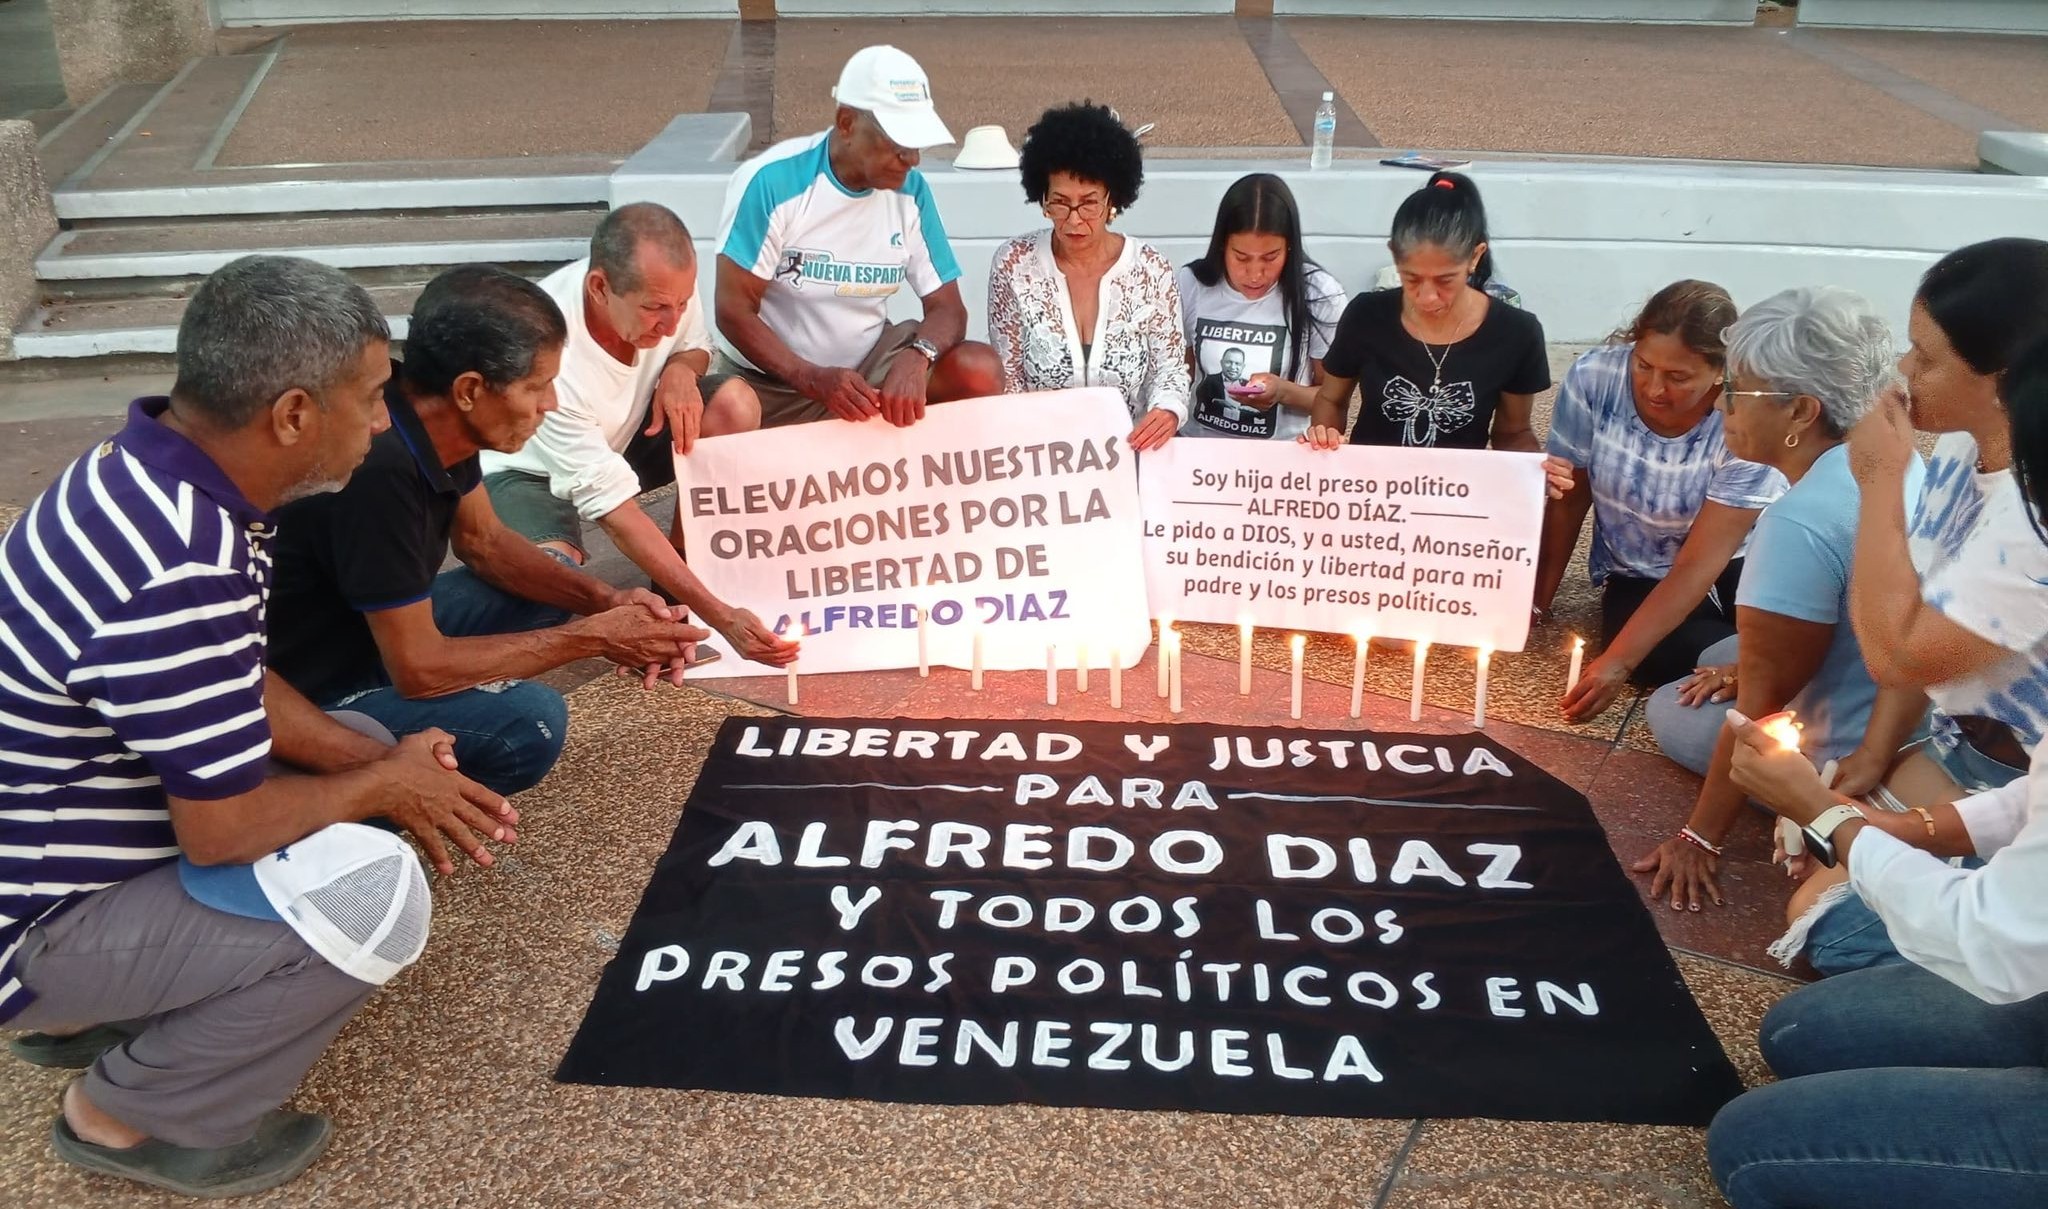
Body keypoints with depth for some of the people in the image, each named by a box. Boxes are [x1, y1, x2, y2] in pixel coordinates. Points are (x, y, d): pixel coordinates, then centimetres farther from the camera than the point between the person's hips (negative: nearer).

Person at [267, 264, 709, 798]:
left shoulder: (435, 419, -8)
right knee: (529, 722, -27)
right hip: (316, 690, -9)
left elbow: (483, 541, 10)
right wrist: (593, 637, -21)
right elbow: (419, 670, -29)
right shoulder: (379, 469, -34)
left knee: (557, 581, 12)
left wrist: (603, 600, -6)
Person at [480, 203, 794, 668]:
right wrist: (721, 615, -41)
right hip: (527, 469, -6)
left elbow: (695, 346, 4)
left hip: (620, 436, 6)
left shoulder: (664, 283, -22)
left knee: (735, 404, -19)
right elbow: (614, 509, -37)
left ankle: (678, 582, -5)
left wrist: (681, 369, -24)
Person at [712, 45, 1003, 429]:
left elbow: (948, 307, -5)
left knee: (980, 372, -19)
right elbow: (734, 310, -17)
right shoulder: (771, 182, -18)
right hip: (770, 382, -3)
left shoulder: (910, 191, -4)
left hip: (870, 363, 3)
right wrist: (813, 379, -33)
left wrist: (917, 357, -30)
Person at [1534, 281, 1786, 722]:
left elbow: (1699, 565, -25)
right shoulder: (1593, 378, -20)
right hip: (1639, 576, 2)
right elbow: (1567, 500, -6)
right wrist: (1537, 601, -4)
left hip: (1736, 566, -2)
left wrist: (1619, 661, -29)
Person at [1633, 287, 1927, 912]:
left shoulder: (1801, 522, -30)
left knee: (1669, 710, 10)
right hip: (1917, 722, 9)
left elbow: (1764, 699, -25)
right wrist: (1753, 666, 14)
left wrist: (1700, 838, -17)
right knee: (1718, 659, 24)